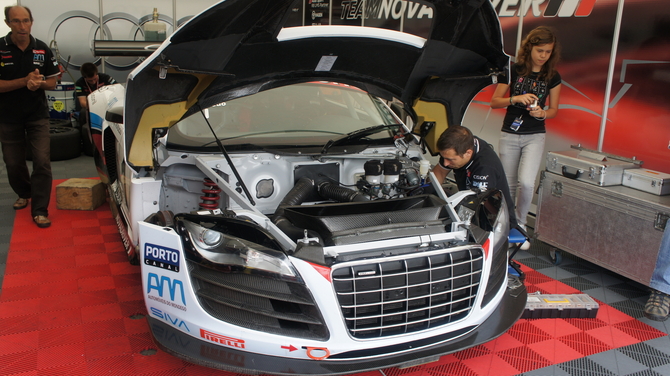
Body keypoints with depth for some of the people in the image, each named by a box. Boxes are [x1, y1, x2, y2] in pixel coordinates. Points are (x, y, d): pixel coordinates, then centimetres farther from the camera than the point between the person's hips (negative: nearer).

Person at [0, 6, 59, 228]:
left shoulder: (42, 49, 1)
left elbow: (52, 83, 5)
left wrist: (39, 83, -18)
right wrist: (25, 81, -24)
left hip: (38, 115, 0)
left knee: (42, 162, -9)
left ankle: (39, 210, -2)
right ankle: (25, 194, 39)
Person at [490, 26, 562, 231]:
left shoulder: (553, 77, 1)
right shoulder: (514, 71, -2)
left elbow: (554, 109, 9)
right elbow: (494, 101, -1)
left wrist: (542, 113, -13)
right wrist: (516, 99, -18)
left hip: (535, 136, 0)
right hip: (509, 135, 0)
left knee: (526, 182, -17)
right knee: (509, 185, 7)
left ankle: (520, 223, 7)